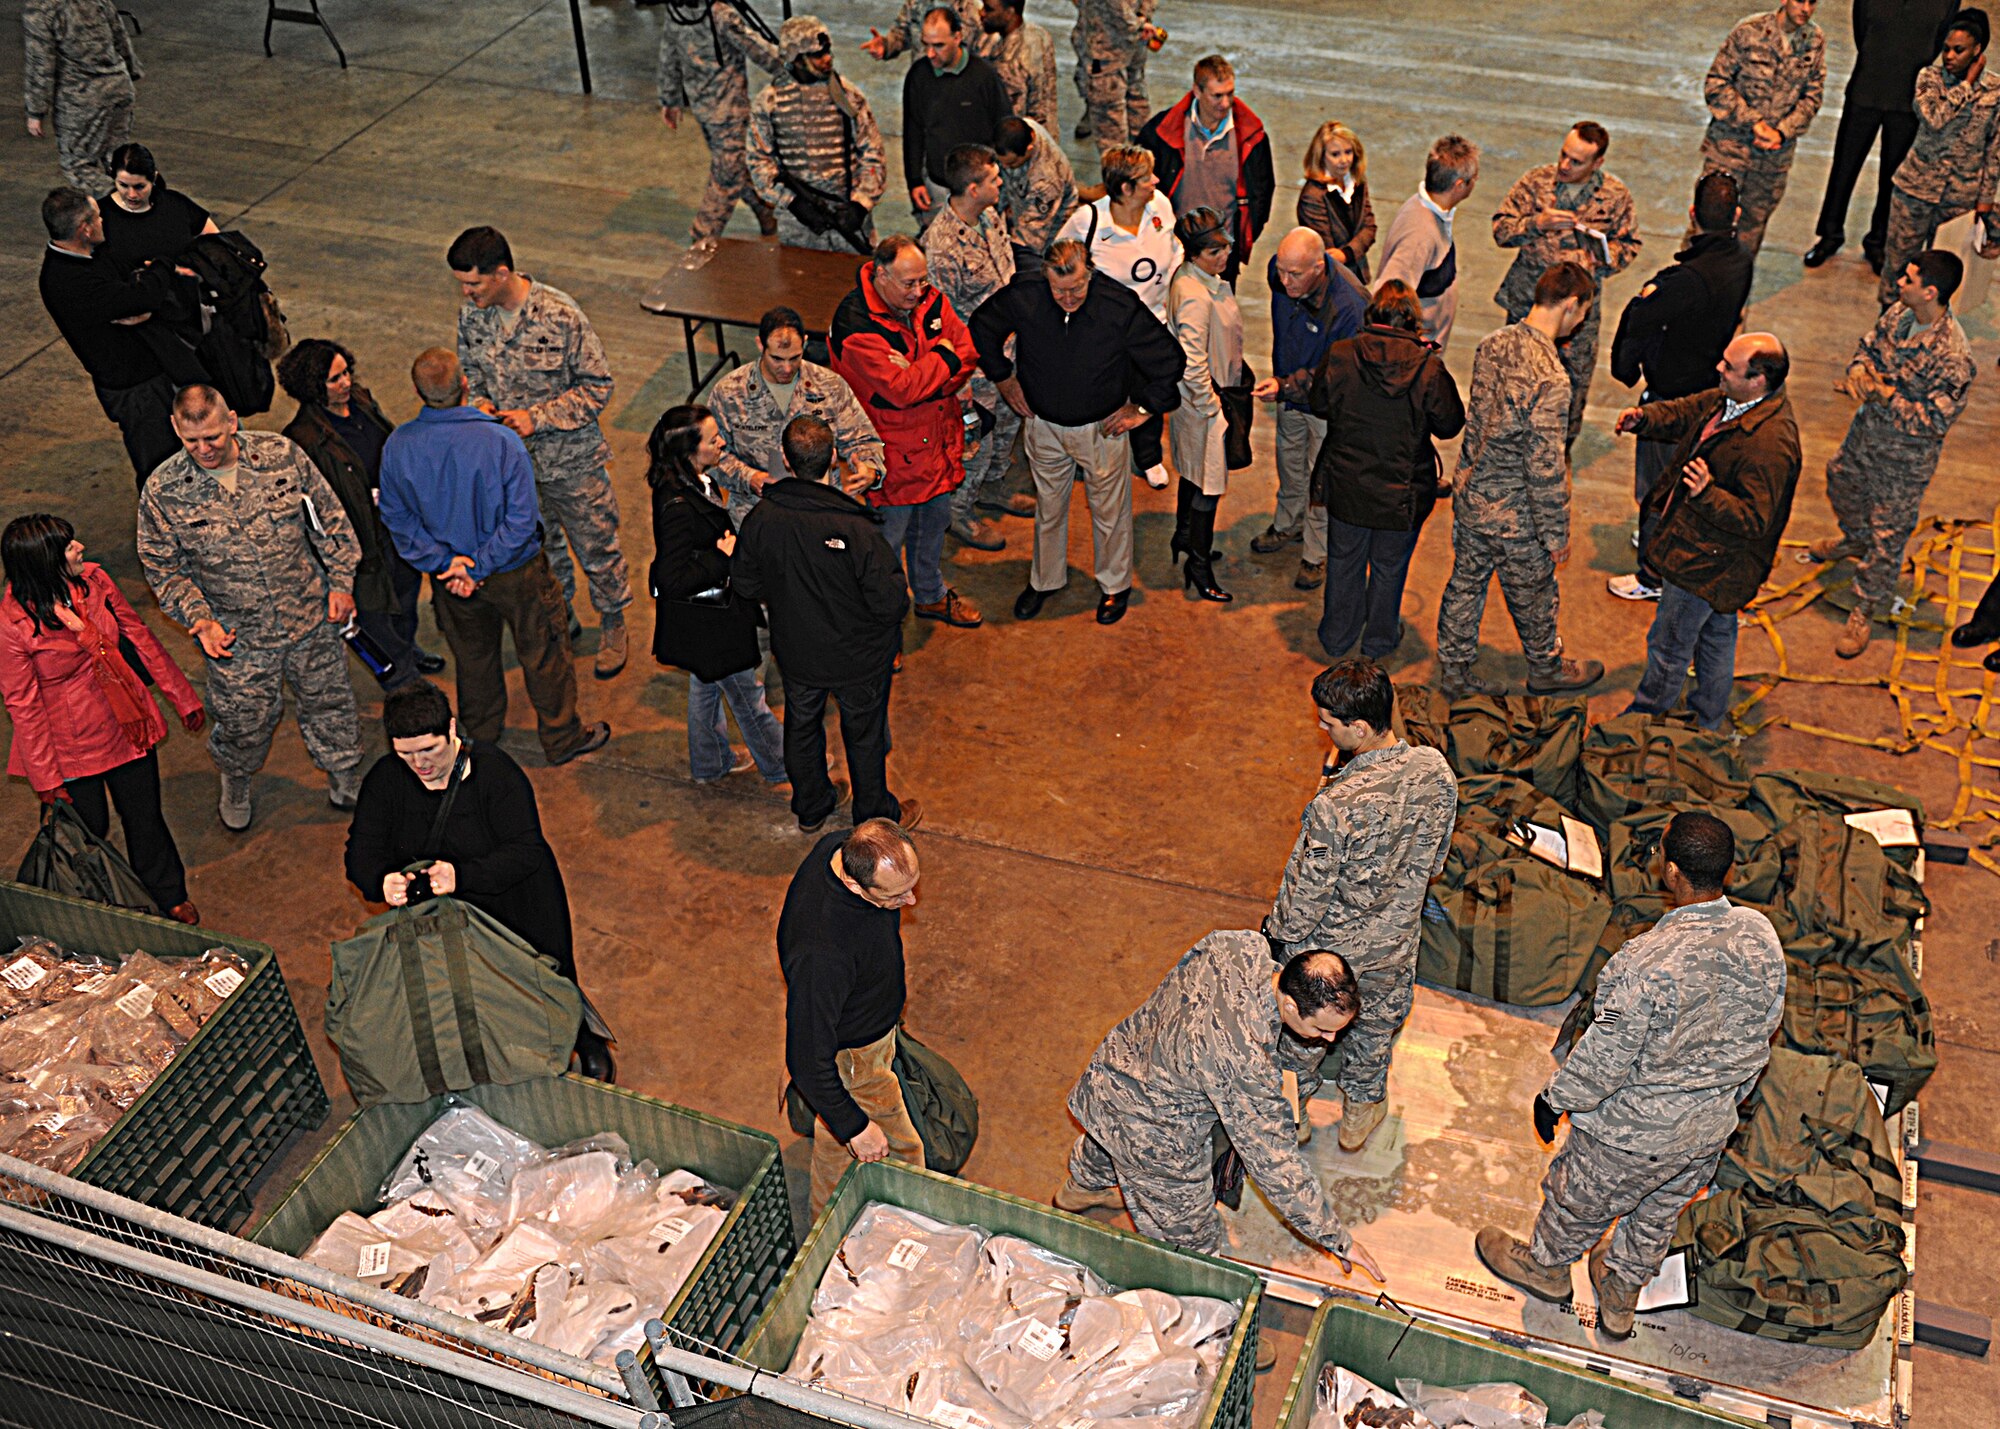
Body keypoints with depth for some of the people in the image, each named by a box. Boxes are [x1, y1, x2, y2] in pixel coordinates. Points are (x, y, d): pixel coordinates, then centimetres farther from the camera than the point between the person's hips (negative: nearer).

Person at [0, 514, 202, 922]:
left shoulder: (94, 580, -11)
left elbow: (140, 636, 2)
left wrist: (182, 698, 8)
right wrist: (45, 778, -10)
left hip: (128, 724, 4)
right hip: (72, 746, -4)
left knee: (145, 817, 18)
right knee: (90, 829, 13)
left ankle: (170, 897, 41)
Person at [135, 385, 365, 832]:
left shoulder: (281, 454, -12)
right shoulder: (163, 491, -14)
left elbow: (329, 517, -1)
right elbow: (163, 566, -3)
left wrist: (341, 582, -2)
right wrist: (199, 619, -14)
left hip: (311, 618, 1)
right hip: (237, 636, -1)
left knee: (327, 702, 19)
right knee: (244, 721, 15)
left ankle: (346, 782, 44)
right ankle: (235, 784, 49)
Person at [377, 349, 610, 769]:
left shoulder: (397, 446, -17)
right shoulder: (501, 441, -29)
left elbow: (397, 518, -8)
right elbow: (521, 519, -26)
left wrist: (443, 562, -9)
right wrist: (478, 567, -18)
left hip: (449, 572, 4)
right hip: (516, 574, -4)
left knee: (473, 654, 26)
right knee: (543, 654, 17)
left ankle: (481, 733, 47)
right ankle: (562, 738, 32)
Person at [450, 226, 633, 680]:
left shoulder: (561, 315, -24)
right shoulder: (471, 316, -8)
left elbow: (597, 386, -16)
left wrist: (537, 418, -23)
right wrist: (480, 405, -13)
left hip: (570, 459, -4)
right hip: (514, 460, 4)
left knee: (596, 548, 12)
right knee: (539, 549, 22)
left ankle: (613, 624, 36)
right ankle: (560, 621, 45)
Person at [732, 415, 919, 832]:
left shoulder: (761, 518, -21)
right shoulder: (855, 528, -33)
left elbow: (745, 585, -6)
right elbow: (890, 602, -27)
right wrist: (902, 597, -3)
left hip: (796, 652, 3)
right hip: (858, 657, -3)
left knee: (802, 726, 27)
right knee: (864, 735, 21)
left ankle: (810, 808, 49)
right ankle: (875, 815, 43)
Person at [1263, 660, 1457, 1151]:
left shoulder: (1335, 807, -39)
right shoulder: (1436, 772, -22)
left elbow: (1307, 892, -24)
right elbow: (1434, 861, -3)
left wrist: (1280, 936, -5)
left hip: (1329, 945, -4)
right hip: (1395, 942, 4)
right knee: (1376, 1022, 31)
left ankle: (1292, 1112, 50)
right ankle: (1361, 1111, 54)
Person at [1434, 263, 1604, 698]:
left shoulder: (1492, 344, -6)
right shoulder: (1550, 379, -29)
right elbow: (1546, 467, -24)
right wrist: (1556, 533, -12)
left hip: (1470, 493, 7)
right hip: (1514, 514, -7)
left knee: (1466, 582, 21)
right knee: (1531, 596, 17)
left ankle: (1453, 669, 35)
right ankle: (1546, 668, 40)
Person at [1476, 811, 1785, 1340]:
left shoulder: (1648, 964, -37)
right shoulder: (1762, 936, -16)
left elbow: (1605, 1058, -25)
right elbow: (1761, 1035, 1)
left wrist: (1555, 1098, -6)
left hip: (1637, 1129, -6)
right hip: (1713, 1127, 6)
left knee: (1580, 1197, 25)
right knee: (1659, 1213, 30)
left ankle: (1545, 1265, 52)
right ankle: (1622, 1294, 54)